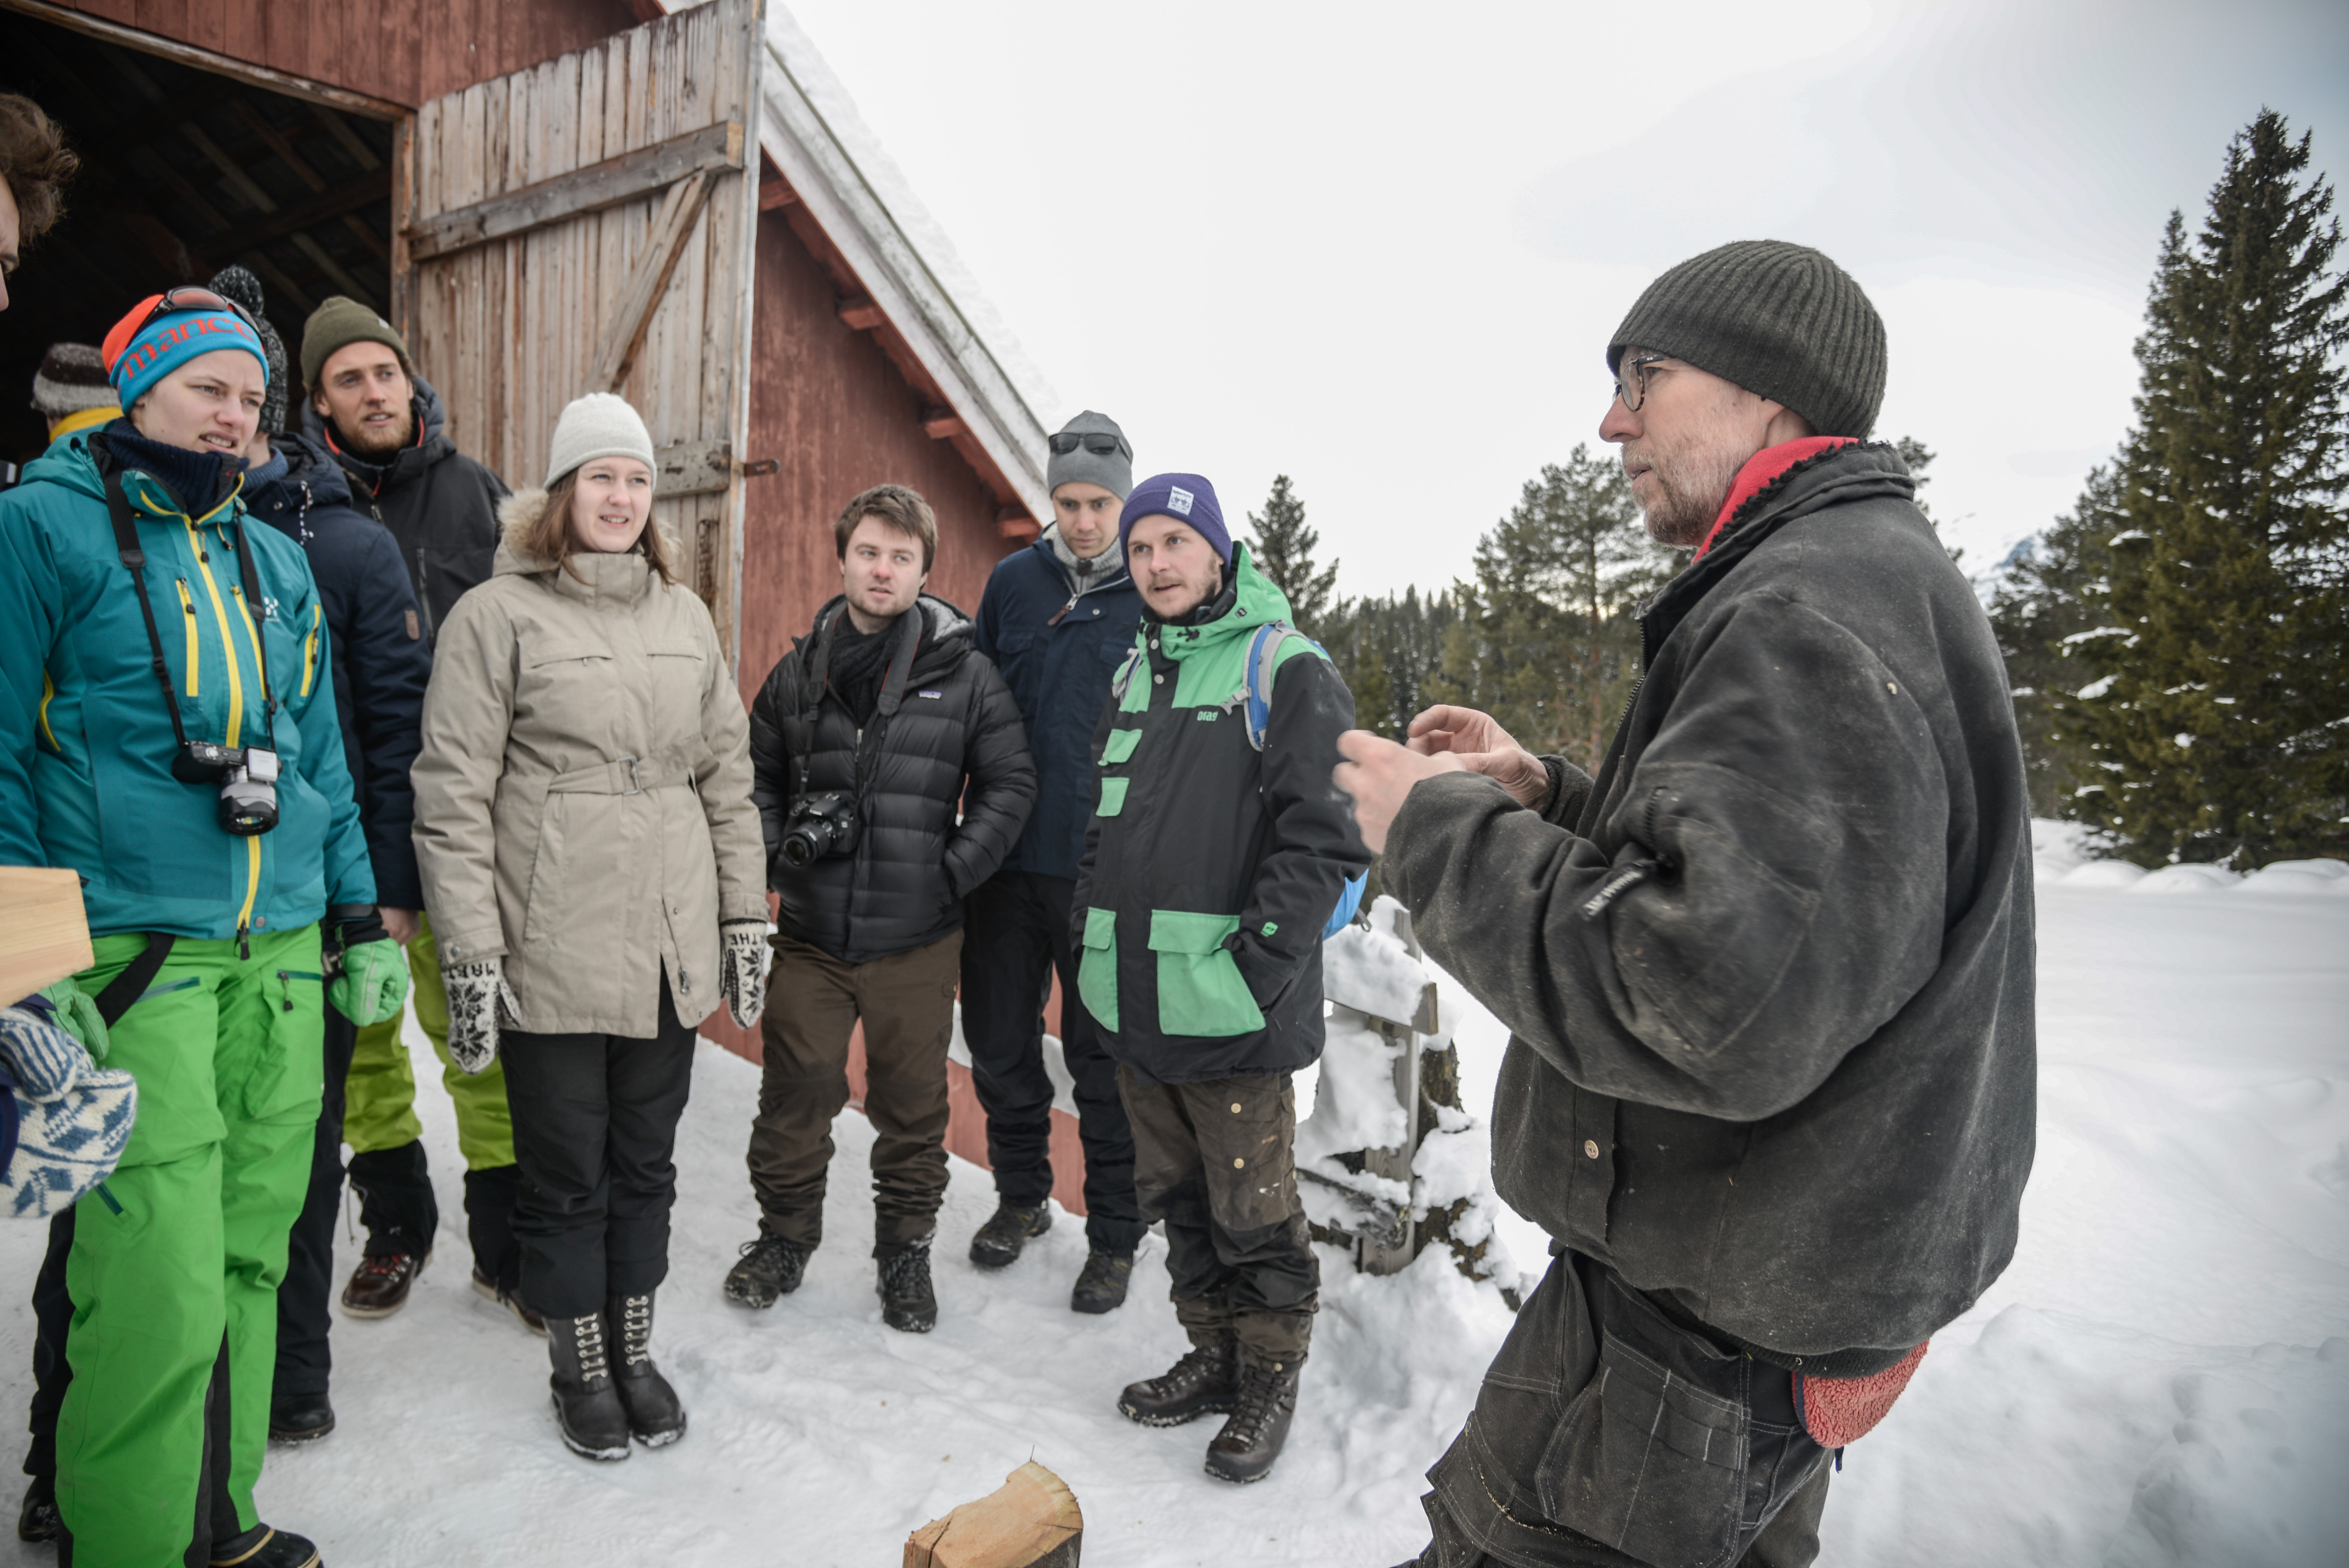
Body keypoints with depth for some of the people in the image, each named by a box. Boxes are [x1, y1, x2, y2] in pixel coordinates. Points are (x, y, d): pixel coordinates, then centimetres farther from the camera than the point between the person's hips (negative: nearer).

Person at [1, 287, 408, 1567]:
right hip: (132, 954, -5)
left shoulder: (274, 559, 18)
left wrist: (363, 921, 16)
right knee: (162, 1287, -7)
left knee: (250, 1257, 11)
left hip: (282, 956, 6)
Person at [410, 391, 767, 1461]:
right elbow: (452, 797, -7)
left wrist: (746, 920, 10)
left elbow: (727, 774, 12)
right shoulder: (497, 615, -4)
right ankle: (580, 1368, 32)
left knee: (646, 1163, 16)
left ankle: (635, 1351, 35)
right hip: (552, 956, -4)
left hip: (672, 948, 4)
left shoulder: (684, 614, 10)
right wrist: (470, 958, -11)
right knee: (567, 1173, 10)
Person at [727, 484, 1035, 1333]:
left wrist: (954, 873, -8)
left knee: (912, 1101, 10)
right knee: (795, 1091, 10)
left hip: (917, 939, -2)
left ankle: (905, 1248, 29)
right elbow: (757, 772, 15)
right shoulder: (799, 671, 5)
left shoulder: (965, 675, -3)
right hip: (811, 932, 2)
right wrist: (775, 849, -1)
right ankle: (785, 1233, 32)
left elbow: (1010, 784, 0)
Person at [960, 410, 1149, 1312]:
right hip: (1008, 858, 4)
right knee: (998, 1037, 14)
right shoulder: (1013, 581, 6)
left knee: (1103, 1054, 6)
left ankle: (1115, 1236, 24)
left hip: (1106, 869, -4)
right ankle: (1022, 1195, 36)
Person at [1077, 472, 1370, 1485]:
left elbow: (1328, 833, -14)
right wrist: (1093, 936, 13)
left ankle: (1270, 1380, 25)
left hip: (1232, 1013, -7)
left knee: (1254, 1210, 5)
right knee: (1178, 1198, 18)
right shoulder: (1134, 673, 16)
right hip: (1136, 1004, 7)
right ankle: (1214, 1354, 36)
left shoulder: (1285, 667, -7)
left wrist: (1262, 962, -18)